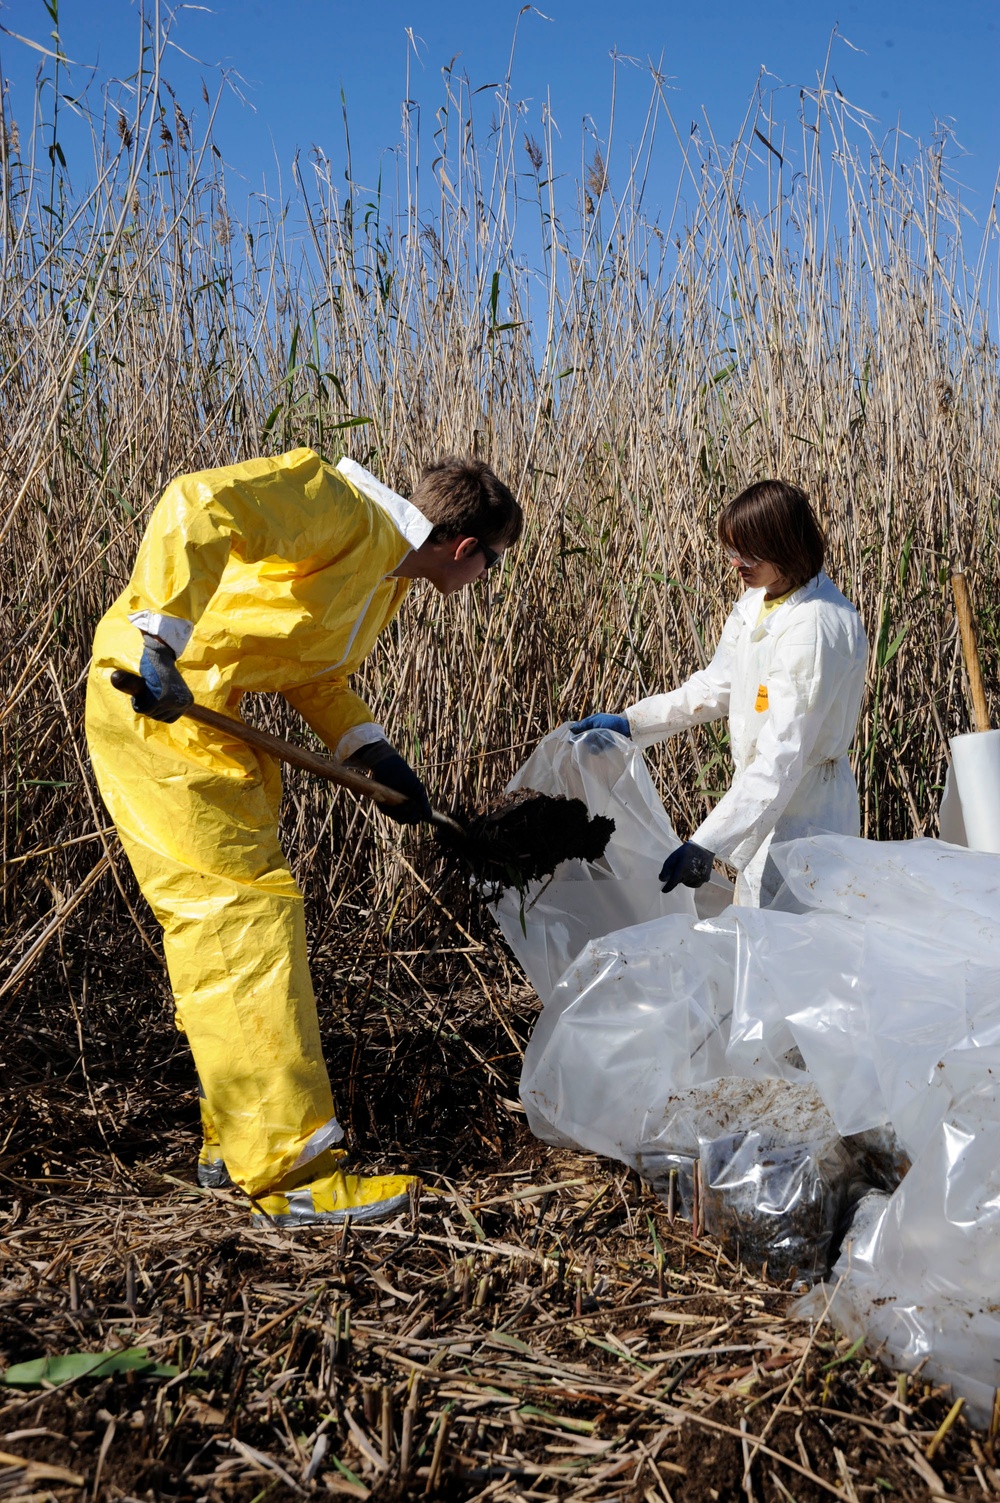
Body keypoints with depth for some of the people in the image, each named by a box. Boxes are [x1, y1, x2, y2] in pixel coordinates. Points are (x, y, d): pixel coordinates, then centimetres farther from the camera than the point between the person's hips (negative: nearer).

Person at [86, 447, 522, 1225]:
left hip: (202, 709, 11)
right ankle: (292, 1173, -5)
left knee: (214, 920, 14)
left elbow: (317, 676, 18)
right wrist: (163, 636, -37)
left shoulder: (389, 576, 13)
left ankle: (235, 1142, 25)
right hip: (154, 697, -11)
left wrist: (372, 751, 3)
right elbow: (200, 503, -29)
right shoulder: (343, 509, -17)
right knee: (251, 906, -11)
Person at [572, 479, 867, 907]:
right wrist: (630, 722, 9)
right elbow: (717, 687, 16)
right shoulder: (757, 601, 4)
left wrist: (707, 844, -34)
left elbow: (783, 754, -30)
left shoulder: (813, 628, -26)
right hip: (764, 796, 9)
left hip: (802, 811, -9)